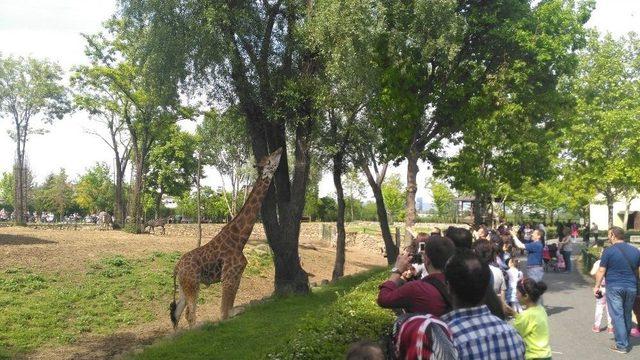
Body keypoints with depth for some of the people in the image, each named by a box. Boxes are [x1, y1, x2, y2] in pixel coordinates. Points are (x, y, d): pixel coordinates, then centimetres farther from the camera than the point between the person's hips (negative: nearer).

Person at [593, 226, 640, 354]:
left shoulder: (609, 251, -8)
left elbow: (601, 271, -8)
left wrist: (597, 286, 1)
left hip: (614, 287, -4)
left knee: (617, 316, -1)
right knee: (627, 315, 16)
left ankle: (621, 345, -1)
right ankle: (626, 341, 27)